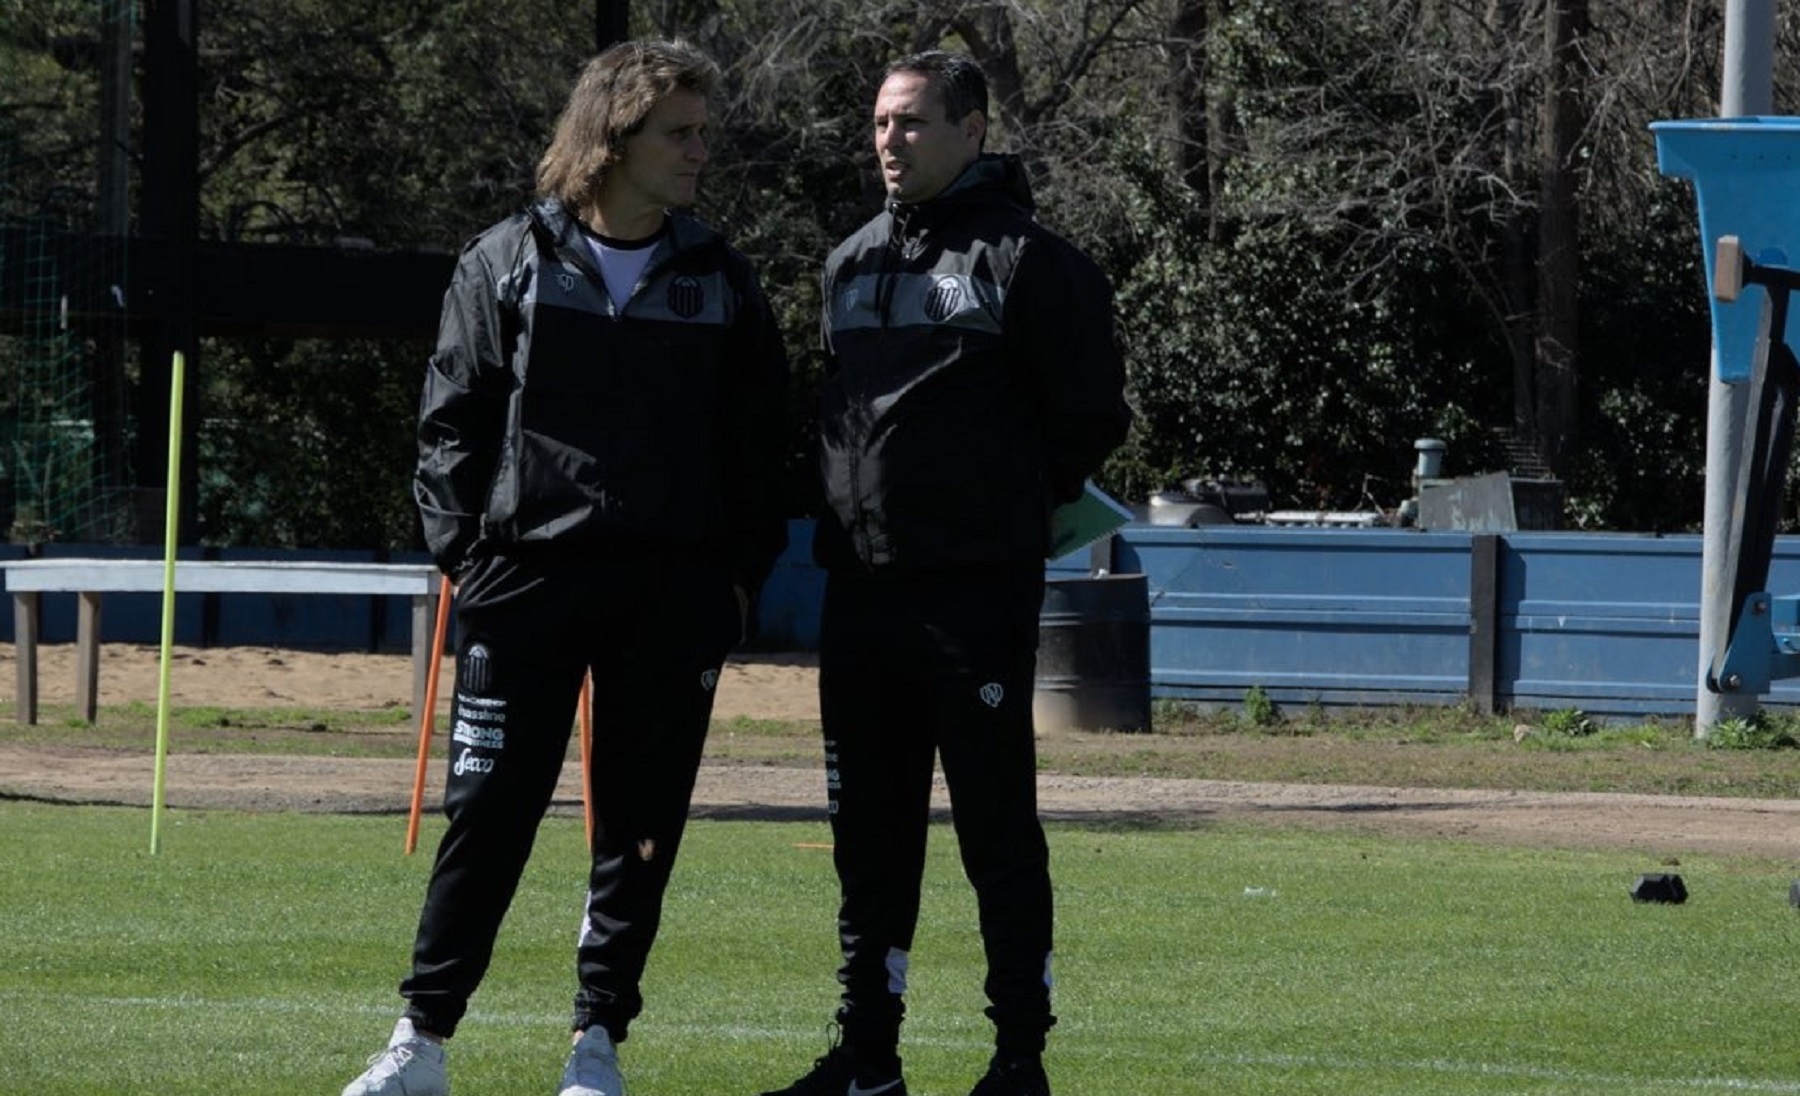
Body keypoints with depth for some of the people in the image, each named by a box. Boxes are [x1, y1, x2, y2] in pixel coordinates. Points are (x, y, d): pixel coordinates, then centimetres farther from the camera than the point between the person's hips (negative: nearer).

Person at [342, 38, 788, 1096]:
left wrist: (742, 572, 4)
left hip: (675, 591, 2)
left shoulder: (721, 280, 9)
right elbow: (454, 422, 3)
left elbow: (760, 440, 11)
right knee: (489, 809, -3)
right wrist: (465, 554, -5)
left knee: (642, 823, 3)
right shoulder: (510, 263, 3)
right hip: (529, 580, -2)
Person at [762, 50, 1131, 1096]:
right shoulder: (853, 263, 15)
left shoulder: (1029, 262, -5)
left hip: (980, 589, -7)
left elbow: (1093, 416, -2)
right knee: (871, 832, 10)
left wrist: (1015, 502, 4)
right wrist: (853, 503, 14)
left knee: (1000, 832, -3)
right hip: (862, 584, 7)